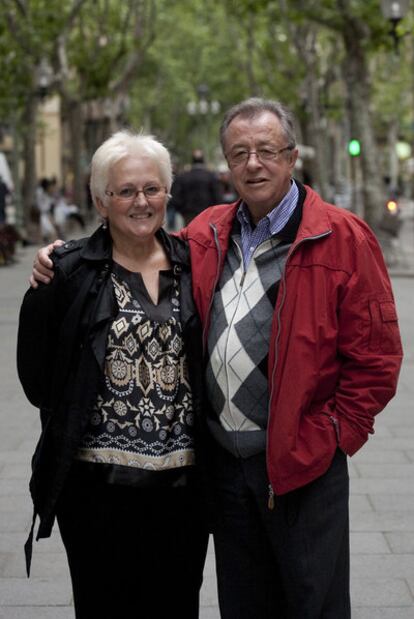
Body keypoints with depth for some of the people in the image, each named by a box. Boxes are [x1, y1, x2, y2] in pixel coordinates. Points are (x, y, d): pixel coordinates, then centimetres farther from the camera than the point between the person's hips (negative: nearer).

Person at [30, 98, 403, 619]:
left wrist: (335, 434, -9)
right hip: (224, 460, 5)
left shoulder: (343, 237, -9)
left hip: (303, 466, -5)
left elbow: (375, 356, -8)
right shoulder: (207, 234, 7)